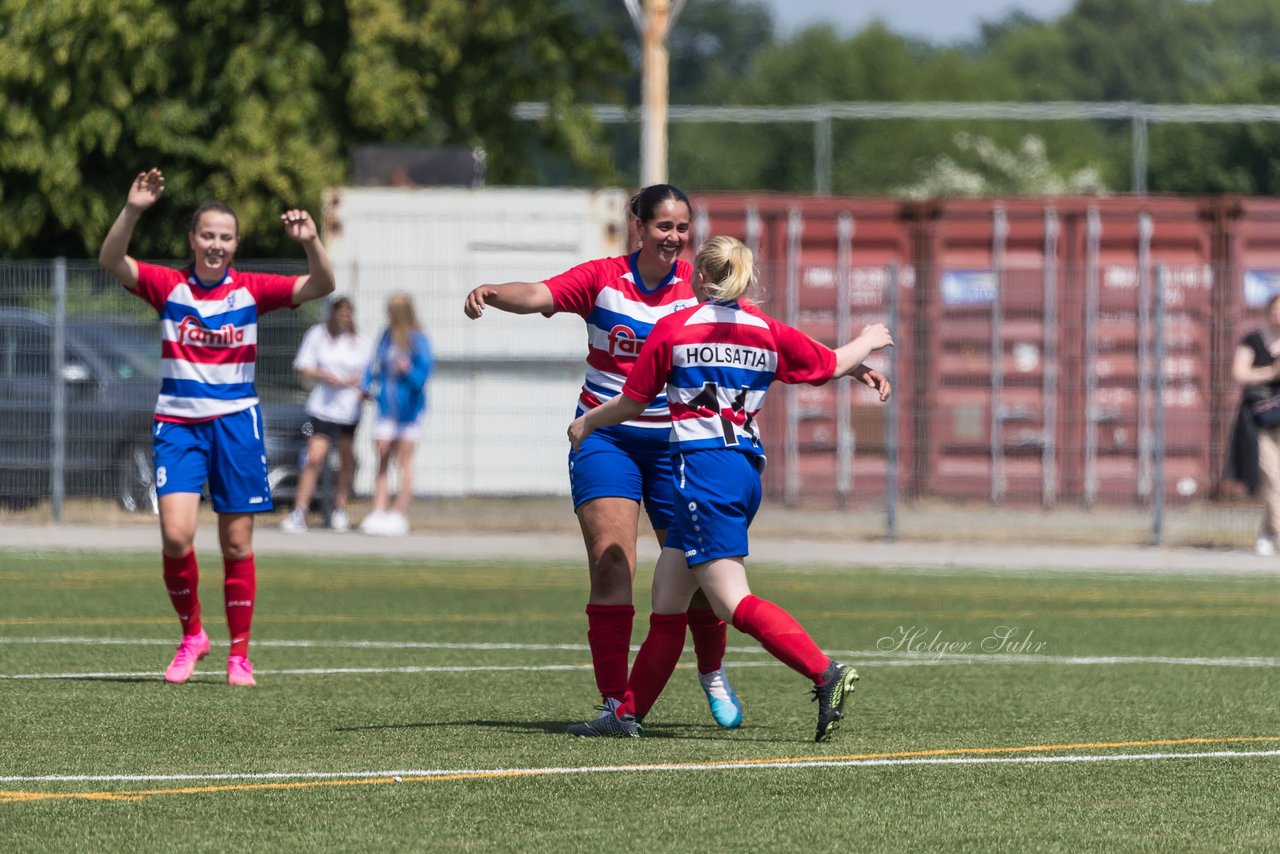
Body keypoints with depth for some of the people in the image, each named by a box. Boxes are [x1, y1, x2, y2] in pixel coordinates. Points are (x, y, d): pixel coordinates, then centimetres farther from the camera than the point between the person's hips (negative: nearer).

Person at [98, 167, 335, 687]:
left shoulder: (250, 290, 0)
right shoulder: (169, 287, -1)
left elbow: (321, 287, -8)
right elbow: (111, 261, -15)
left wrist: (311, 242, -26)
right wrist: (132, 211, -29)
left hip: (235, 423, 1)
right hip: (178, 423, -1)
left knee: (237, 544, 3)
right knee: (175, 535, -15)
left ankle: (239, 653, 13)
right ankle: (191, 635, 7)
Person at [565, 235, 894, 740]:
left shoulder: (673, 329, 0)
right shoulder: (769, 333, 10)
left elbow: (631, 403, 6)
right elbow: (832, 365, 20)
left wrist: (586, 424, 26)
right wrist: (867, 344, 42)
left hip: (703, 466, -7)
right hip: (748, 467, 7)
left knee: (732, 601, -14)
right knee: (666, 597, 13)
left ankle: (826, 674, -30)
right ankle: (629, 713, 15)